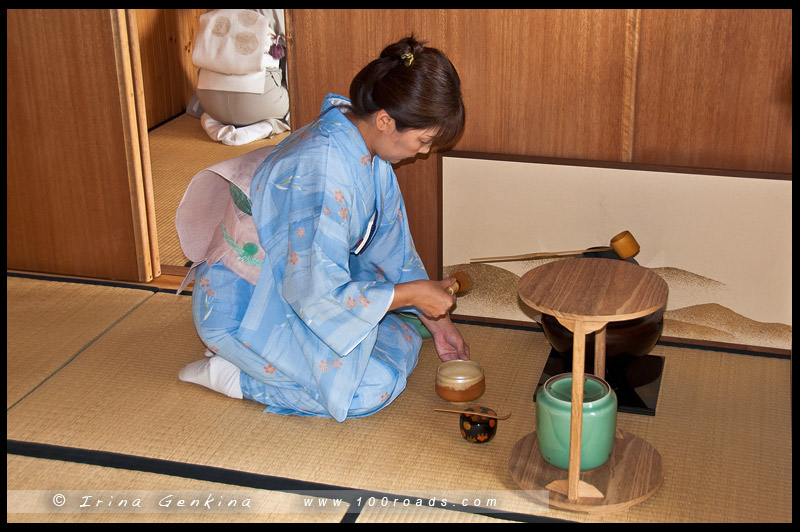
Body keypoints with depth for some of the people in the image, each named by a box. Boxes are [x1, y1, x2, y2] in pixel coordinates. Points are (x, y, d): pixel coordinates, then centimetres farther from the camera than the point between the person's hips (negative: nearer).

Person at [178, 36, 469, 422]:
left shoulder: (364, 146, -4)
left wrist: (435, 319, 9)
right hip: (245, 309, -9)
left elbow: (391, 243, 9)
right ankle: (229, 373, -3)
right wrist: (414, 293, -20)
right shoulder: (325, 172, -34)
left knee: (404, 345, 7)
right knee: (376, 386, -15)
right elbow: (318, 295, -31)